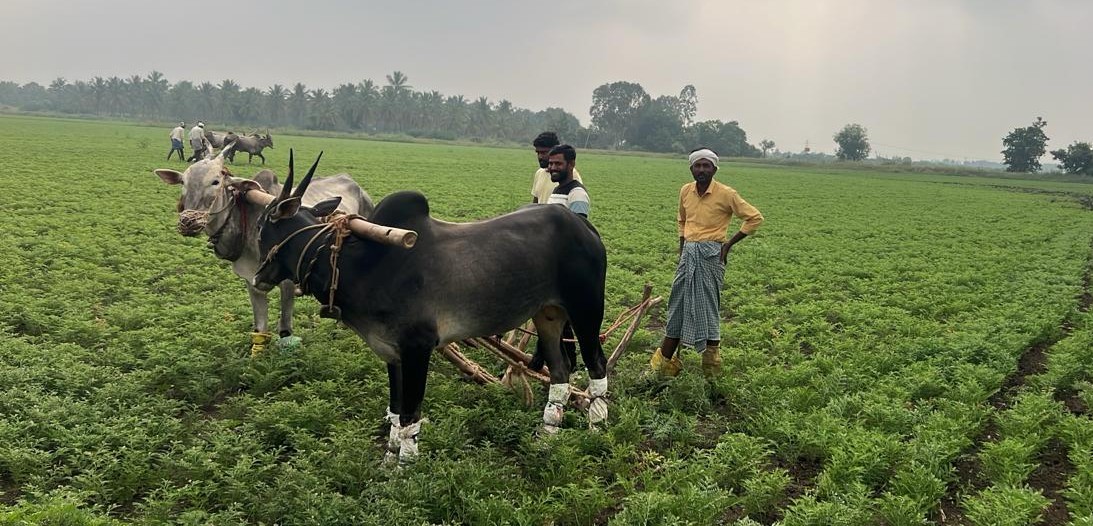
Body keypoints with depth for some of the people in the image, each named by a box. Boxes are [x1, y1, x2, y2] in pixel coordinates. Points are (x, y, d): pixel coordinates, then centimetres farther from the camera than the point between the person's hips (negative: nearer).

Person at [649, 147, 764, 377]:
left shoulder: (726, 194, -9)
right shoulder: (686, 191, 7)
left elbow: (755, 218, -5)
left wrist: (729, 244, -8)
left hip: (711, 254, -5)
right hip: (688, 253, 5)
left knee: (708, 306, -1)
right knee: (678, 304, 8)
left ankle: (712, 366, 9)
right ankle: (666, 359, 16)